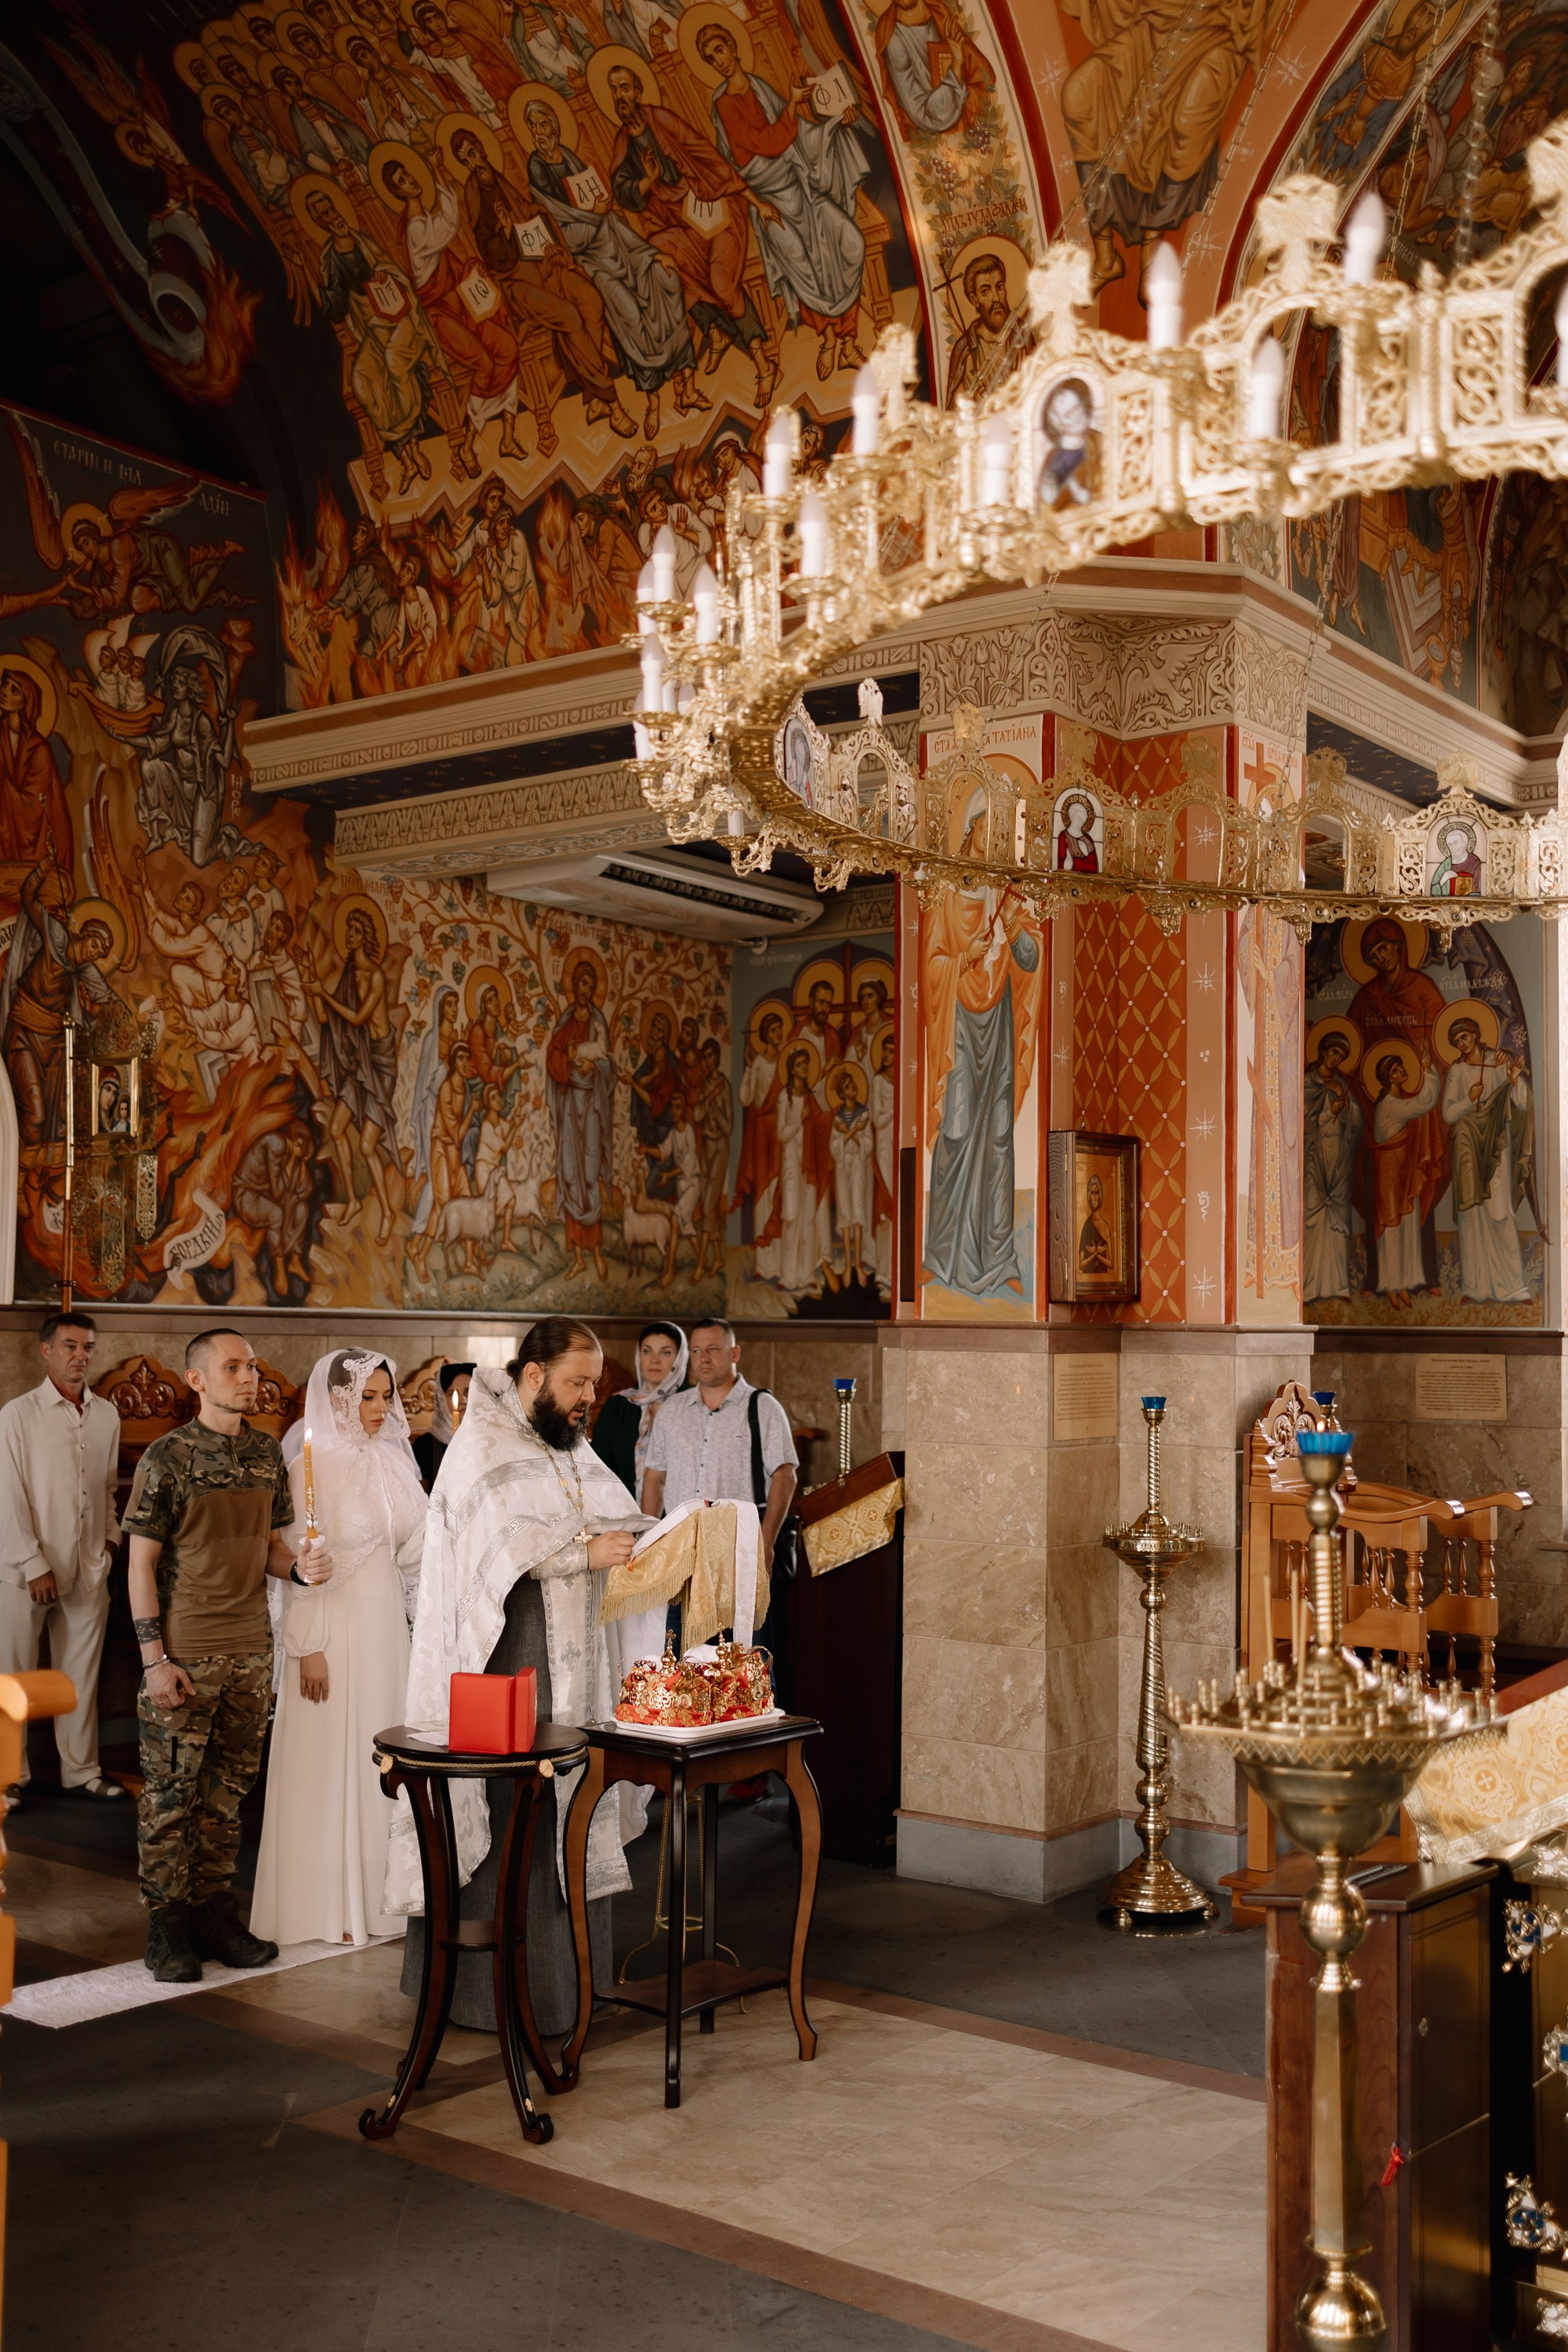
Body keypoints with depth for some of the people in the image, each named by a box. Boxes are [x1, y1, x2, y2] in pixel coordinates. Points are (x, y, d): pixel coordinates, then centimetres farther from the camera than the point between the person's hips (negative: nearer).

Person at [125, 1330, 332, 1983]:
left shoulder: (267, 1453, 6)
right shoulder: (167, 1458, -9)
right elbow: (141, 1562, -8)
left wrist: (299, 1566, -7)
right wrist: (154, 1657, -13)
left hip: (249, 1652, 5)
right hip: (184, 1655, -5)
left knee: (228, 1786, 12)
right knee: (171, 1791, 1)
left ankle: (213, 1911, 23)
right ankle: (166, 1925, 12)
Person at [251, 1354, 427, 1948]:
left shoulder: (392, 1459, 7)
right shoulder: (314, 1464, -12)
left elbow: (409, 1551, 8)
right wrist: (309, 1648, -14)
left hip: (386, 1625, 6)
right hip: (335, 1626, -6)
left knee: (378, 1760, 11)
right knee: (329, 1761, 1)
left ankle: (374, 1893, 21)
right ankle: (325, 1904, 11)